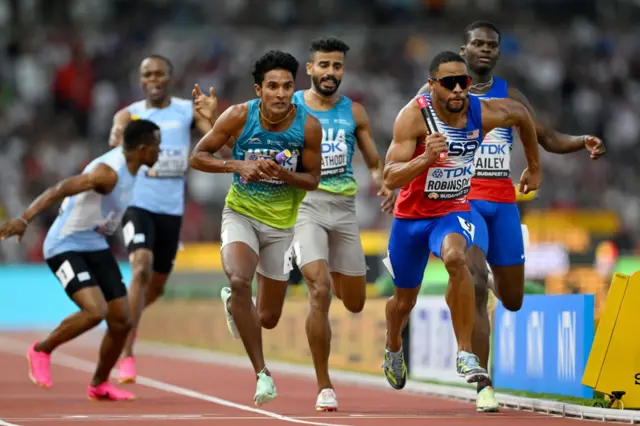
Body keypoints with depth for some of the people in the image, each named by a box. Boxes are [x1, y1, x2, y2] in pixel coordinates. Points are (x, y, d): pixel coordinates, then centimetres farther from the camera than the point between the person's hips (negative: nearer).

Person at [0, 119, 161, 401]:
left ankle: (99, 385, 25)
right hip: (65, 248, -9)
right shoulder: (108, 172, -27)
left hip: (95, 247, 9)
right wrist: (24, 219, -45)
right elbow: (58, 191, -35)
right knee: (96, 311, -26)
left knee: (122, 321, 5)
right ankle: (42, 350, -2)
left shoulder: (126, 164, 2)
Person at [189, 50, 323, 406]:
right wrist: (238, 165, -24)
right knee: (240, 280, -32)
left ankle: (232, 302, 49)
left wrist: (281, 173, -25)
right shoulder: (239, 116, -16)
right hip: (241, 213, -2)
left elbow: (313, 179, -5)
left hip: (281, 223, 2)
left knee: (268, 319, 10)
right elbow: (198, 156, -8)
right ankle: (262, 373, -23)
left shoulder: (309, 126, -14)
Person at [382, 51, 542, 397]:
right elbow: (390, 179, -30)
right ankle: (393, 350, 52)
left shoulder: (483, 113, -16)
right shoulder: (414, 116, -24)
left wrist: (534, 168, 17)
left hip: (454, 212, 0)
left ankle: (465, 355, -29)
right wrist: (426, 158, -47)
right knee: (405, 300, 16)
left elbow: (521, 114, 8)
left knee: (455, 258, -35)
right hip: (412, 215, 0)